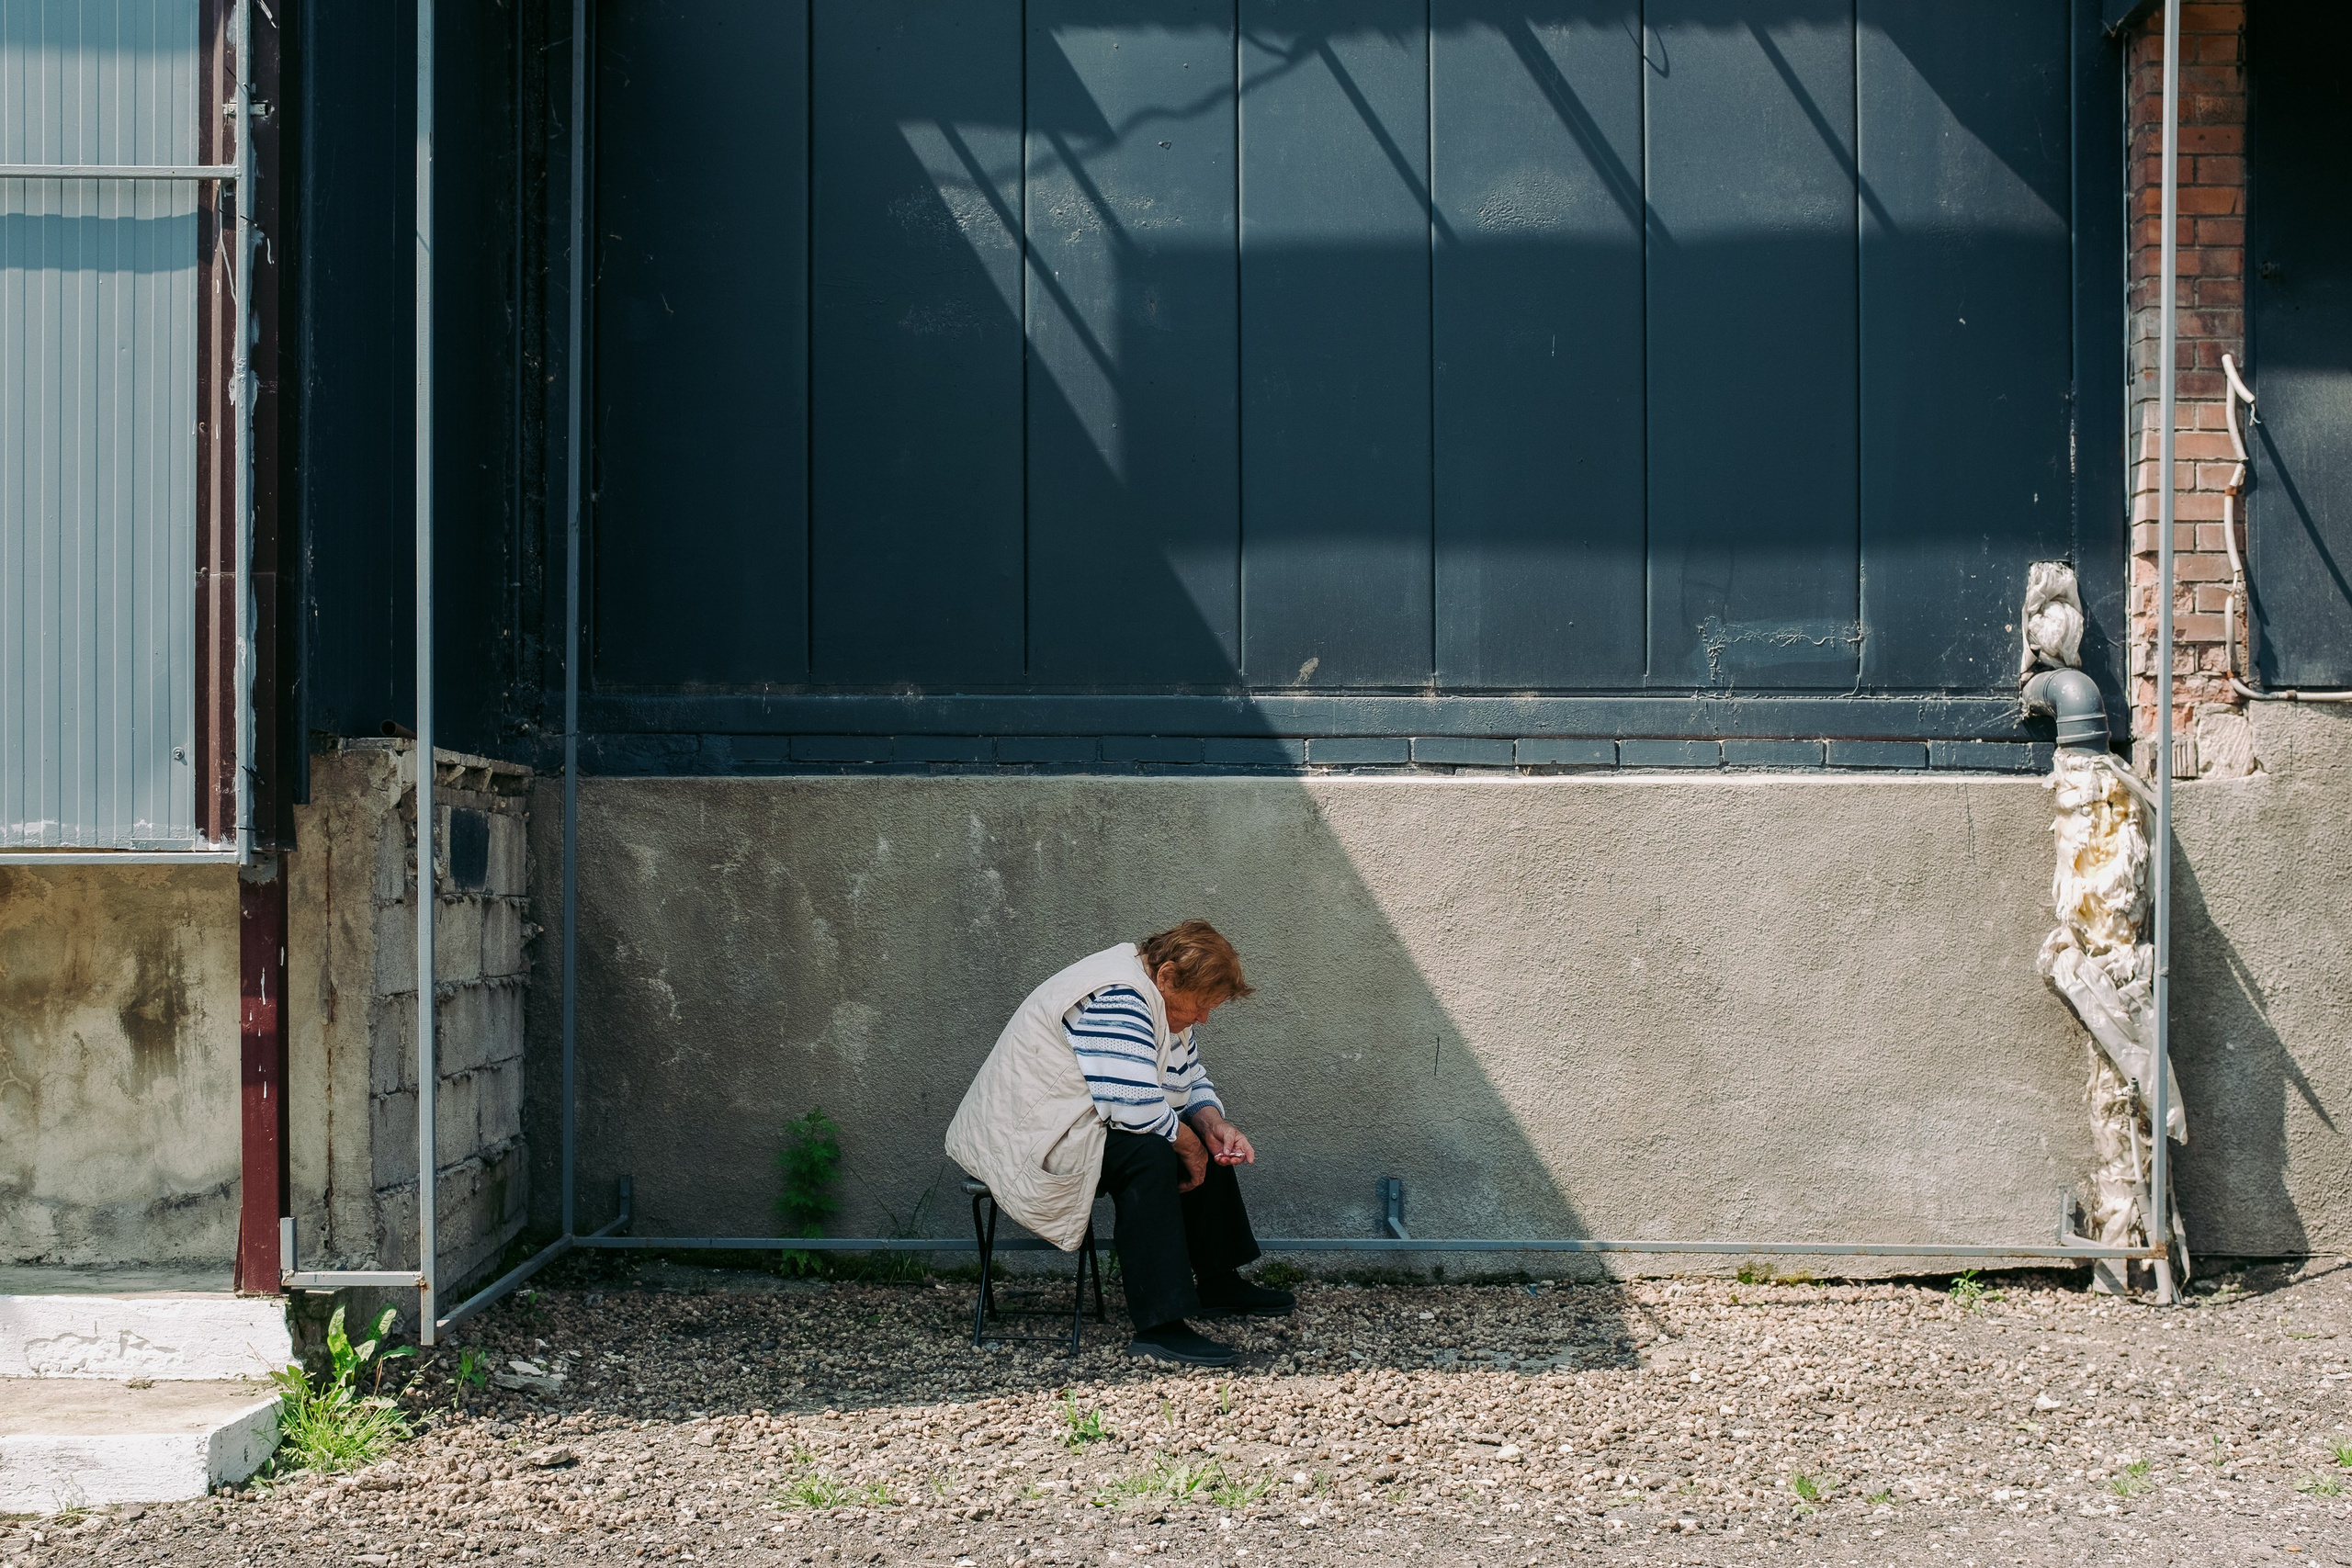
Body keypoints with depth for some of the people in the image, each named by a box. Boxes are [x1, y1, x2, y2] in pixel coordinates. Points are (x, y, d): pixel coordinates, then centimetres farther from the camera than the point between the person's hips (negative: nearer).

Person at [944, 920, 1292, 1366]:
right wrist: (1188, 1146, -15)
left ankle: (1218, 1281, 21)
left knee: (1204, 1139, 11)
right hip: (1025, 1139, -11)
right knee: (1149, 1154, -32)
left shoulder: (1159, 998, 8)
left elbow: (1191, 1081, 18)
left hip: (1077, 1123, 11)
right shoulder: (1115, 999, -25)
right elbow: (1136, 1108, -32)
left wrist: (1213, 1124, -3)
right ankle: (1159, 1325, -34)